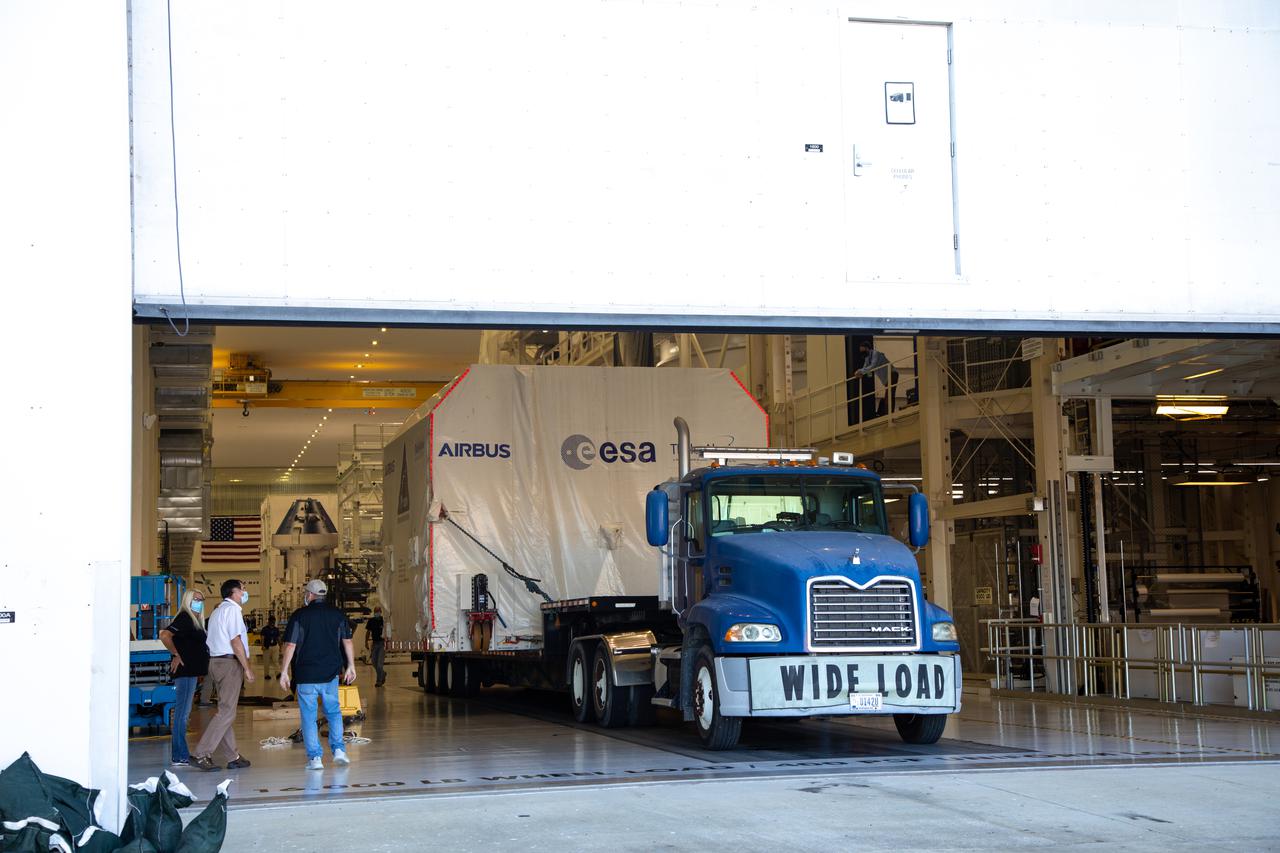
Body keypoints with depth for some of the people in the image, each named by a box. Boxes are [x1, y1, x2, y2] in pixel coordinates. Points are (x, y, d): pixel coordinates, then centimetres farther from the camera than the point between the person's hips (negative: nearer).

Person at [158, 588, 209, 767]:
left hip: (191, 671, 10)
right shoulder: (184, 618, -11)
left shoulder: (194, 620, 17)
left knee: (182, 713, 12)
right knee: (182, 713, -8)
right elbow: (164, 635, -24)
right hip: (185, 671, -10)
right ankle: (180, 756, -8)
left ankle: (179, 754, 18)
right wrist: (176, 655, -15)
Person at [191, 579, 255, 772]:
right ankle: (201, 755, -15)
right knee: (226, 711, -10)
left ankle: (234, 757, 17)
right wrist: (247, 668, -14)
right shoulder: (233, 609, -9)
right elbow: (235, 641, -16)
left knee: (226, 710, 12)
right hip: (229, 663, -10)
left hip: (215, 661, 10)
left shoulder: (218, 611, 21)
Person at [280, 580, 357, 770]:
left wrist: (284, 672, -3)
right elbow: (347, 642, 7)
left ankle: (315, 757, 1)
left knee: (308, 717, 4)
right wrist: (351, 666, 15)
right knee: (334, 712, 17)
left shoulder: (299, 615, -6)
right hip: (331, 674, 3)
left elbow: (290, 646, -8)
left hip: (306, 675, -3)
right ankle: (338, 749, 5)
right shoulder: (338, 614, 5)